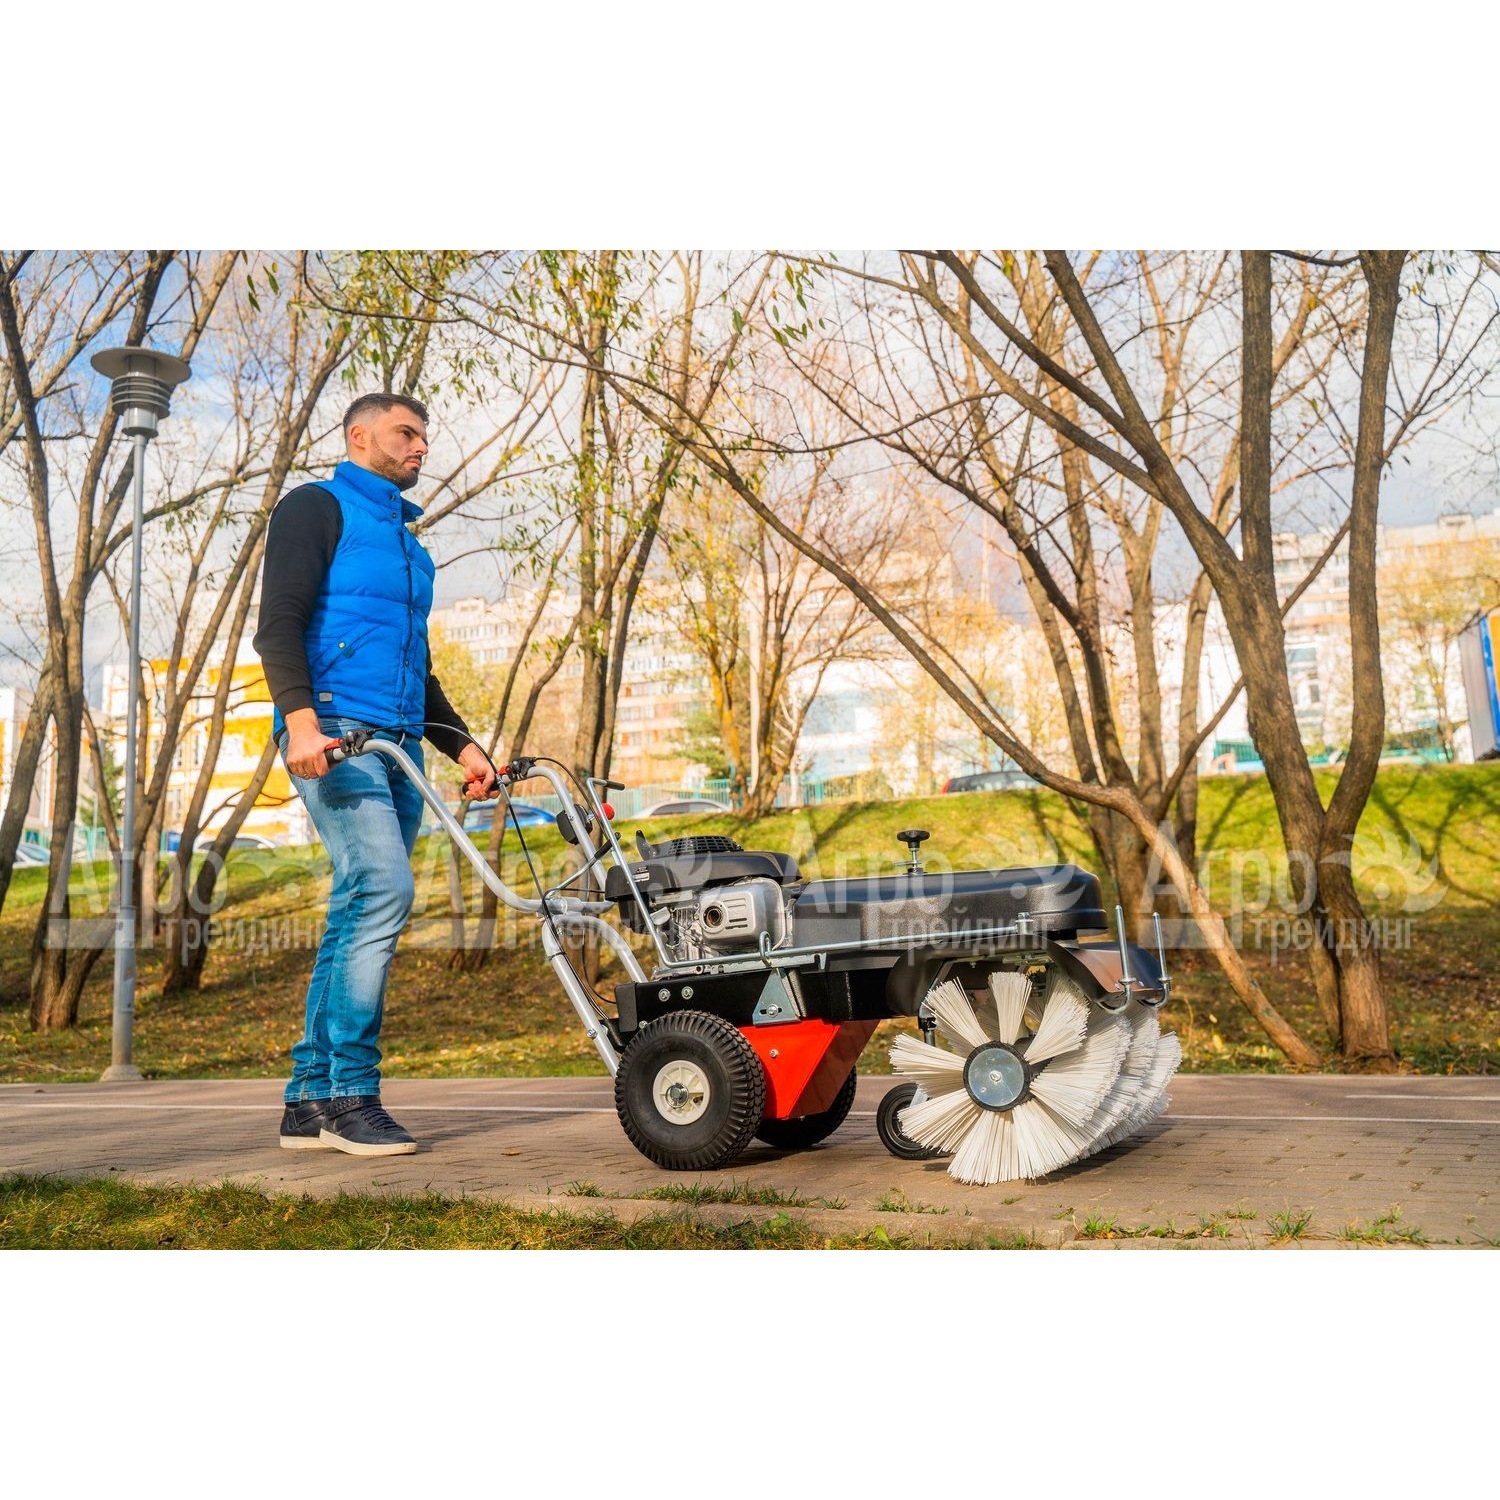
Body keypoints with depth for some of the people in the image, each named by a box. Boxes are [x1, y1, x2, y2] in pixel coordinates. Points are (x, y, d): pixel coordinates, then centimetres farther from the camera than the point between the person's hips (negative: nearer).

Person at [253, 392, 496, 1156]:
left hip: (396, 747, 8)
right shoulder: (317, 507, 5)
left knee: (359, 918, 3)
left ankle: (310, 1099, 9)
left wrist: (462, 745, 18)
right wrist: (300, 716, -23)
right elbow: (278, 620, -8)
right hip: (334, 733, -8)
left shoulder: (406, 543, 28)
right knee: (382, 888, -20)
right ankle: (350, 1093, -14)